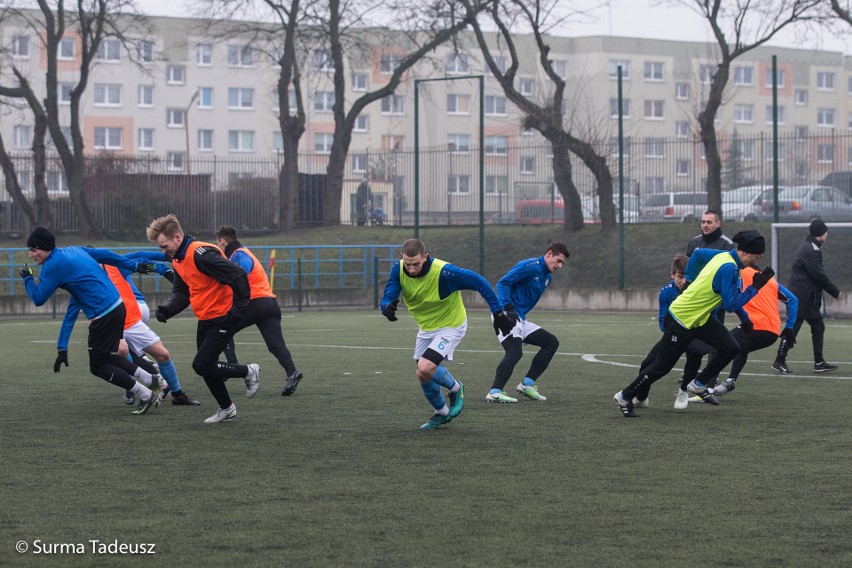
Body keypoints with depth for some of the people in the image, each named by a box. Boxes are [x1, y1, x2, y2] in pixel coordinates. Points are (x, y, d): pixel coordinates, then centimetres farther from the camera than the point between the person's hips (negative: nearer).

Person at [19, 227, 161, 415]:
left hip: (104, 316, -9)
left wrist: (27, 278, 10)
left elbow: (38, 299, -7)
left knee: (98, 367, 2)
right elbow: (105, 255, 20)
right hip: (117, 306, 9)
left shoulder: (52, 266, -11)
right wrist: (134, 266, 29)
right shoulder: (73, 250, 14)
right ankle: (151, 381, 20)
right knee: (105, 357, 21)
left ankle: (147, 395, 5)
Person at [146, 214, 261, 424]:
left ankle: (249, 372, 9)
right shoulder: (178, 261, 7)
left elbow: (238, 275, -28)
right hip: (205, 320, 9)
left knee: (202, 365, -11)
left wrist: (239, 308, -25)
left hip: (223, 318, -9)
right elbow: (181, 293, 13)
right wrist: (166, 309, -7)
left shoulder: (201, 254, -24)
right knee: (206, 367, 12)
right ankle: (226, 408, 30)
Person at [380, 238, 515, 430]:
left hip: (451, 326, -6)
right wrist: (387, 308, -47)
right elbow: (388, 297, -21)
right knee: (423, 377, 10)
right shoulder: (398, 270, -18)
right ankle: (441, 414, 37)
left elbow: (479, 283, -25)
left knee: (425, 369, -23)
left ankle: (455, 388, 9)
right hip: (426, 327, 6)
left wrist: (498, 313, -23)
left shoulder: (444, 273, -33)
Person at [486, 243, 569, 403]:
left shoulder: (548, 277, 17)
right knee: (515, 351, -27)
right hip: (507, 316, -10)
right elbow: (503, 283, -17)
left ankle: (527, 384, 5)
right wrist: (508, 307, -26)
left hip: (520, 319, 10)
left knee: (551, 342, 9)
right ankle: (495, 392, -31)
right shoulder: (530, 266, -12)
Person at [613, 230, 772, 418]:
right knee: (662, 366, 1)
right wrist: (754, 288, -24)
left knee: (730, 348, -2)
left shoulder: (724, 256, 0)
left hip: (700, 318, 9)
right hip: (681, 321, -9)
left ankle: (698, 384, 14)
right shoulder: (729, 268, -27)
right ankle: (624, 397, 16)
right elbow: (731, 304, -26)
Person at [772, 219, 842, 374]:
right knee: (792, 329, -4)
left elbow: (818, 274, 16)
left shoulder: (809, 248, 16)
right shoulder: (811, 250, -17)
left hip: (809, 299, 11)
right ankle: (779, 361, 2)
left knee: (818, 327, 11)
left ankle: (819, 363, 13)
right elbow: (819, 275, -19)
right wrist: (835, 291, -10)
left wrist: (833, 290, 10)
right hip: (800, 299, -11)